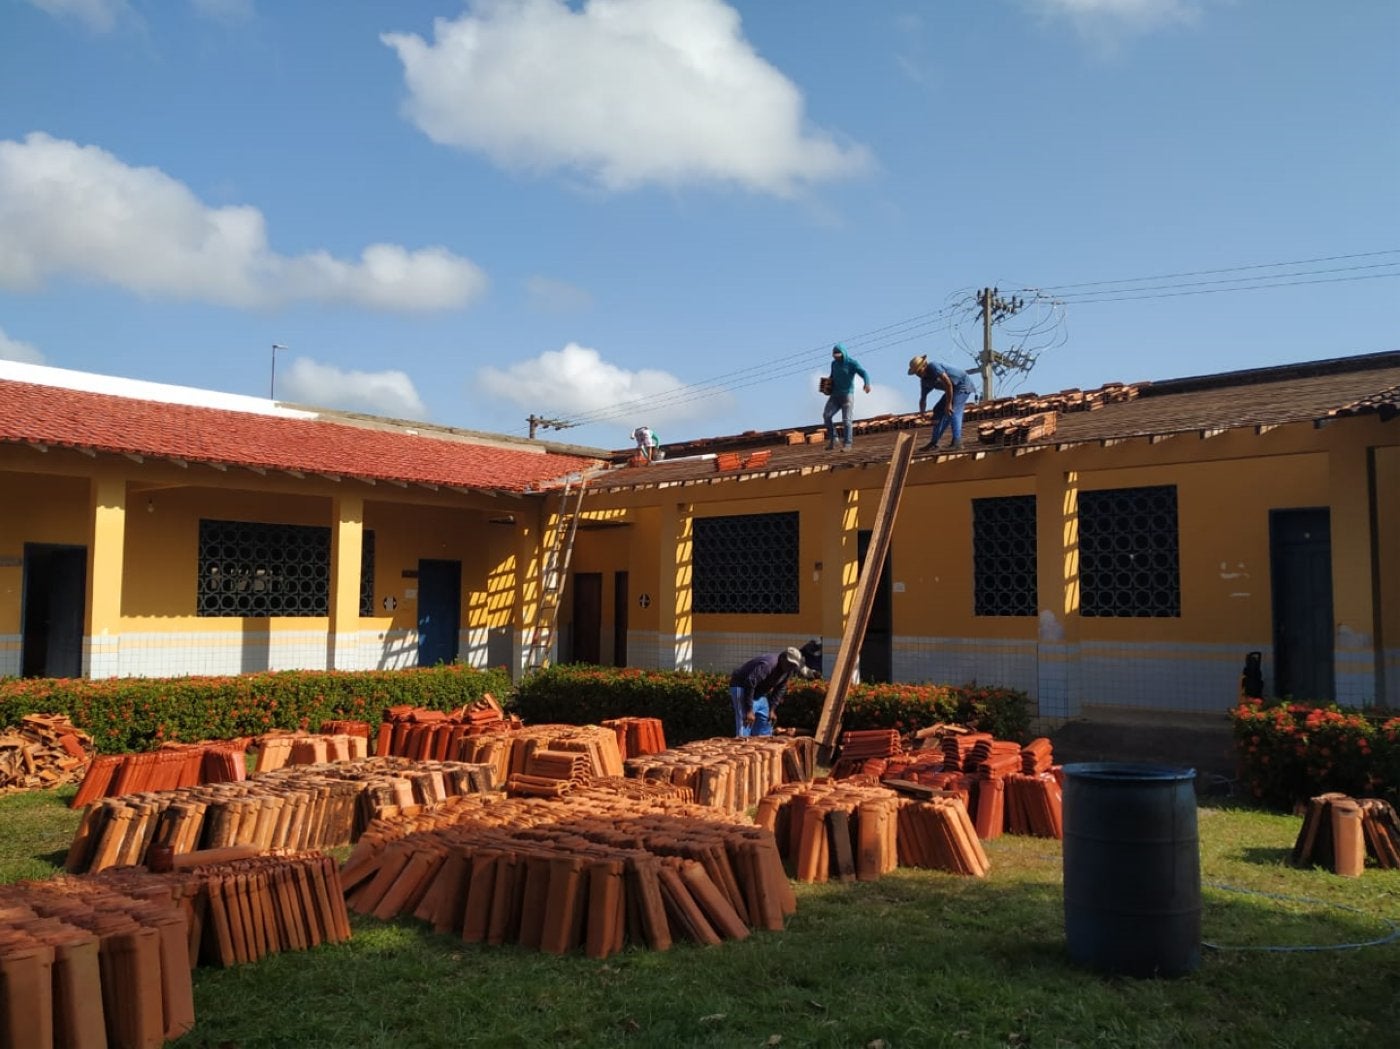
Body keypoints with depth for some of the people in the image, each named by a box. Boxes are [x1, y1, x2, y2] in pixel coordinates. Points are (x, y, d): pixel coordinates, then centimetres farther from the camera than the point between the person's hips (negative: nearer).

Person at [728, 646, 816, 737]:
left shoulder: (788, 670, -3)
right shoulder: (768, 664, -31)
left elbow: (780, 689, 8)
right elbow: (749, 684, -34)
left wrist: (772, 709, -1)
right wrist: (749, 711, -32)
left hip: (759, 693, 9)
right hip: (743, 688, -9)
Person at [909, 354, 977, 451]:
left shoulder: (933, 366, -26)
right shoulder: (924, 381, 2)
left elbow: (948, 383, -31)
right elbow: (923, 399, 9)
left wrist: (948, 404, -28)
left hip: (963, 384, -10)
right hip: (954, 389, 10)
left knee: (953, 411, -24)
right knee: (938, 411, 8)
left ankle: (957, 442, -30)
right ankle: (933, 442, 13)